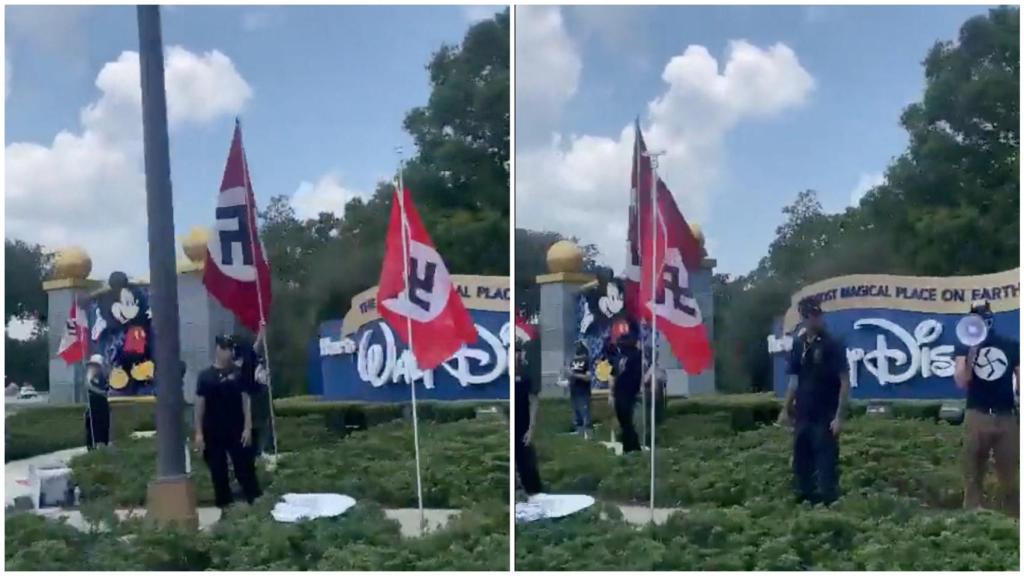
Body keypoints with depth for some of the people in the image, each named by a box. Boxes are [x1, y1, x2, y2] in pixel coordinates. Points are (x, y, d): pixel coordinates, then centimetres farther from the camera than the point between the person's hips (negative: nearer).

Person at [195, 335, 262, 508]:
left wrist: (247, 427, -6)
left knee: (245, 466, -1)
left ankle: (255, 500, 4)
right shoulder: (205, 376, 0)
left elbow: (246, 400, 0)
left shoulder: (239, 373, 1)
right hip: (212, 431, 0)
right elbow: (200, 404, 0)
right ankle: (223, 504, 17)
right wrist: (199, 432, -4)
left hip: (237, 430, 0)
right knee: (218, 470, 7)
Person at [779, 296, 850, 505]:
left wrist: (839, 416, -15)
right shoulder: (798, 344, 8)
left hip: (825, 417, -6)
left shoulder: (833, 344, -8)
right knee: (801, 461, 11)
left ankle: (828, 503, 3)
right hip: (803, 415, 6)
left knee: (826, 463, -4)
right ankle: (803, 501, 21)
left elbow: (845, 382, -10)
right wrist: (786, 409, 12)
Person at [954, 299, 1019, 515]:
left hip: (1007, 417, 1)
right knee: (973, 472, 2)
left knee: (1009, 474, 3)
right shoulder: (965, 347, 5)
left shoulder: (1011, 345, 8)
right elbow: (961, 382, -6)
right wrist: (972, 350, -17)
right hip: (976, 417, -1)